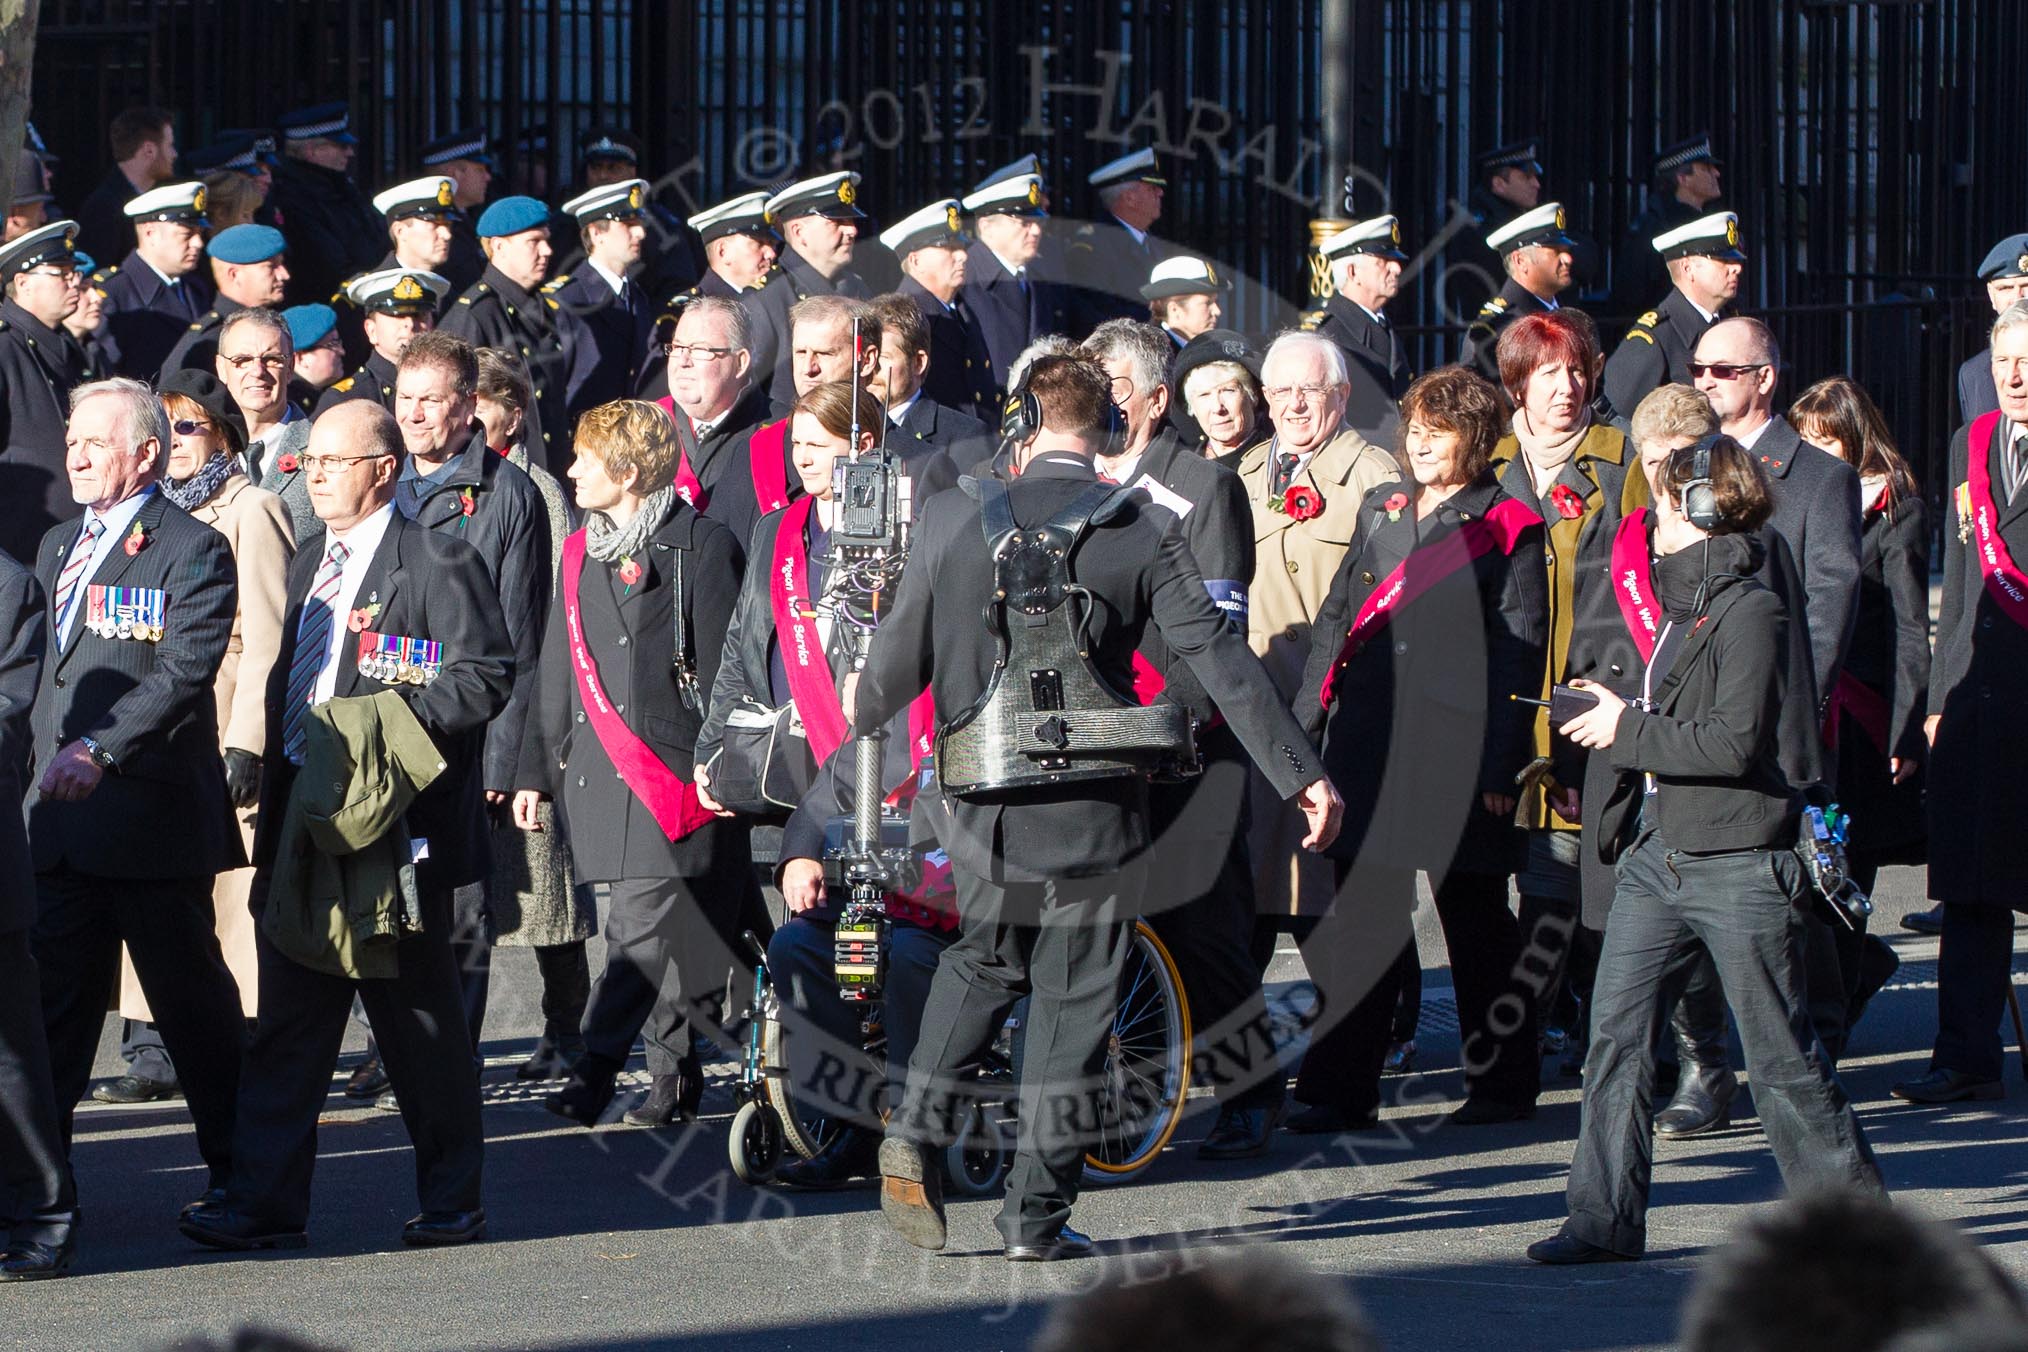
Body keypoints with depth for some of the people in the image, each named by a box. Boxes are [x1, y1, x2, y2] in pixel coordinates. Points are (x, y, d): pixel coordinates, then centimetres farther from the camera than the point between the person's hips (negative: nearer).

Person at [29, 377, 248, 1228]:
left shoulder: (192, 551, -7)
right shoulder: (57, 548, 17)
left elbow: (183, 671, -19)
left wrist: (100, 749, -31)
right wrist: (40, 760, 11)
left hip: (153, 814, -7)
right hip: (60, 820, 7)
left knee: (192, 1000, 3)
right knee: (53, 1000, 5)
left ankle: (238, 1176, 14)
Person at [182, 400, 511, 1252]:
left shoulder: (435, 565, -7)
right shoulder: (309, 568, 18)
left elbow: (484, 676, -12)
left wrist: (389, 720, -21)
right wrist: (275, 810, 14)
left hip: (395, 825, -7)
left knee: (419, 1019, 2)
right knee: (288, 1022, 3)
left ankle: (453, 1202, 12)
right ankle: (264, 1201, 2)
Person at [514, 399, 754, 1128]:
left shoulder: (700, 545, -3)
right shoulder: (580, 553, 17)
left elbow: (718, 667, -5)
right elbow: (558, 677, 21)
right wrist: (535, 770, 18)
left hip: (672, 770, -6)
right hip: (597, 769, 6)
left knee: (642, 924, -14)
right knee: (659, 930, 9)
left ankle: (595, 1071, -18)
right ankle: (676, 1076, 14)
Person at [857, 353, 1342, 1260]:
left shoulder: (950, 520, -5)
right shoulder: (1141, 535, -8)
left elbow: (899, 656, 2)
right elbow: (1220, 659, -8)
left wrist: (854, 729, 23)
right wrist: (1300, 774, -3)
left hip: (982, 809, 2)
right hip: (1093, 810, -2)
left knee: (981, 961, 25)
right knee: (1070, 1005, 8)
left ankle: (919, 1125, 4)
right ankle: (1037, 1215, 8)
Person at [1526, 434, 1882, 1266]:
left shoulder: (1749, 613, -14)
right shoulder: (1678, 605, 15)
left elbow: (1735, 742, -22)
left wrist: (1628, 732, -15)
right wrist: (1610, 719, 8)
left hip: (1736, 863, -8)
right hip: (1655, 852, 8)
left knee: (1780, 1055, 1)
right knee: (1615, 1033, 1)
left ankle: (1853, 1205, 14)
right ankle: (1605, 1221, 4)